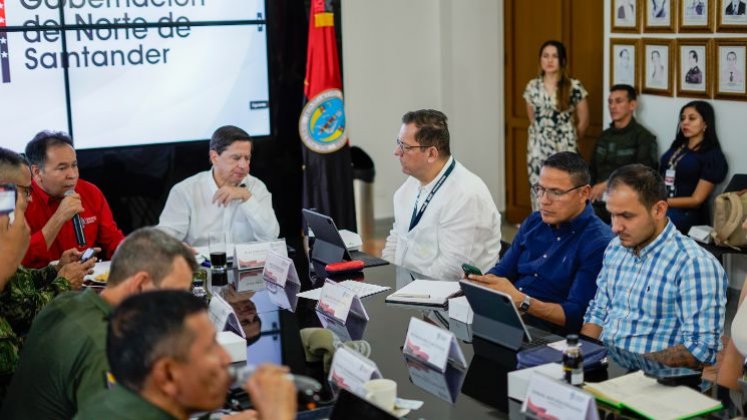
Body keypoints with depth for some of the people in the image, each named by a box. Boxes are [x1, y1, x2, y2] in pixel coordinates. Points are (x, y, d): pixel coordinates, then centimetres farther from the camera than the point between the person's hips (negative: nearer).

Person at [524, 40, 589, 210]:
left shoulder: (574, 87, -6)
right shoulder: (532, 86, 4)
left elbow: (583, 121, 3)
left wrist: (571, 142, 11)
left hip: (564, 149, -3)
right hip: (538, 148, 3)